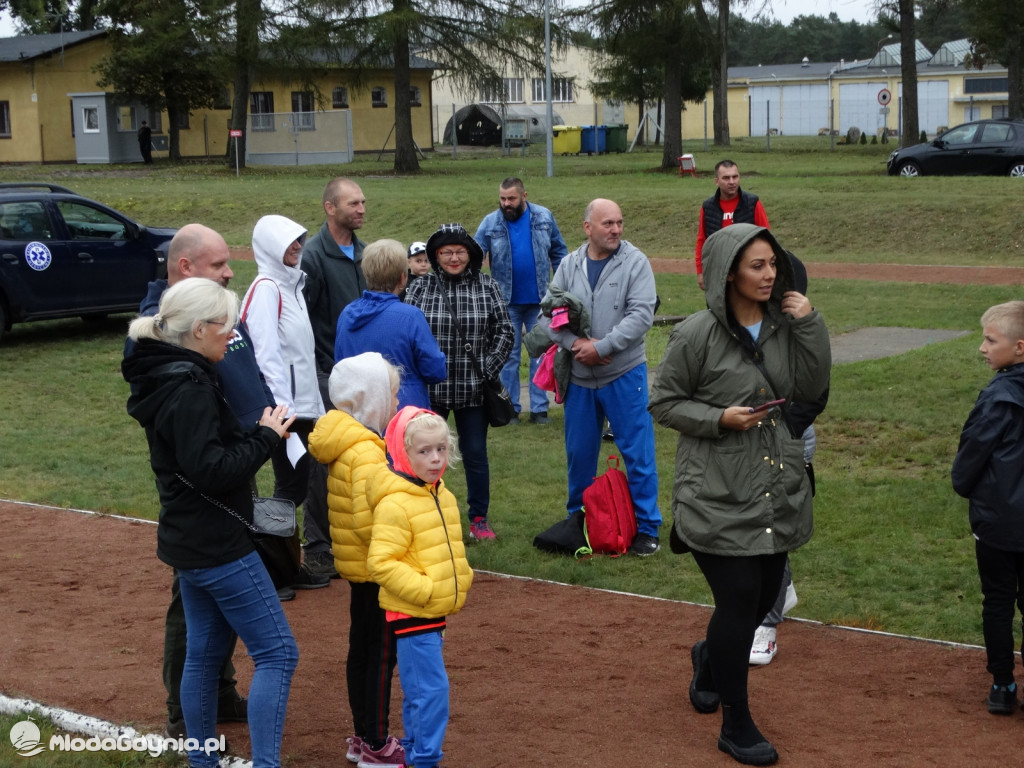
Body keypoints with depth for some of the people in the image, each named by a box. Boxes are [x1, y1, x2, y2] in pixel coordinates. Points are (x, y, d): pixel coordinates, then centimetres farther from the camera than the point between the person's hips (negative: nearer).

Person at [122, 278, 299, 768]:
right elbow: (210, 470, -25)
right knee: (277, 652, -5)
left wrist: (258, 433, 5)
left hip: (190, 540, 10)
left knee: (205, 652, 16)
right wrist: (265, 437, -16)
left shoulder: (164, 375, 9)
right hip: (218, 544, -10)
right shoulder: (189, 387, -21)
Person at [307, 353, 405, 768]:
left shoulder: (345, 445, 7)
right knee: (382, 655, 0)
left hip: (358, 565, 10)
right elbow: (370, 521, -30)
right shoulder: (367, 453, -23)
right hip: (376, 570, -10)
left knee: (361, 650, 17)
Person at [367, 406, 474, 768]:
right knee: (432, 689, -9)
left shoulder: (442, 496, 9)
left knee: (419, 690, 18)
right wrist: (422, 590, -22)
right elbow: (381, 562, -23)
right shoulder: (395, 503, -20)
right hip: (410, 613, -9)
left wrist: (461, 579, 10)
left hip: (436, 611, 9)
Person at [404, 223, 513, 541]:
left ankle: (479, 518, 21)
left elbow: (504, 331, 4)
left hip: (473, 389, 0)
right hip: (429, 389, 0)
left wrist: (489, 369, -4)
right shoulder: (420, 288, 1)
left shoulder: (487, 287, 2)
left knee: (475, 454, 8)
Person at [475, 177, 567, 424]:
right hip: (506, 302, 0)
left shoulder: (544, 218, 0)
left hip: (539, 300, 1)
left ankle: (539, 408, 13)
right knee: (508, 356, 7)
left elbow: (559, 252, 7)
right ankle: (510, 408, 15)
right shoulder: (490, 223, -4)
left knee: (540, 354, 5)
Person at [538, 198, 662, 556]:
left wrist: (601, 347, -18)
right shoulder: (569, 265, 5)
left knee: (638, 452, -1)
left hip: (624, 374, -4)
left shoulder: (635, 262, -6)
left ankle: (646, 529, 10)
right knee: (579, 453, 14)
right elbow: (549, 311, 3)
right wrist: (574, 343, -14)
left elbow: (642, 315, -15)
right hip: (579, 376, 4)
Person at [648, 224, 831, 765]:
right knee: (739, 598, -5)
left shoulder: (782, 325, 3)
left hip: (778, 489, 6)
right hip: (720, 494, -6)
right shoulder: (697, 334, -12)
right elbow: (663, 402, -5)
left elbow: (811, 389, 2)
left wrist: (811, 327, -7)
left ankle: (710, 656, 47)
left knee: (765, 596, 13)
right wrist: (720, 418, -18)